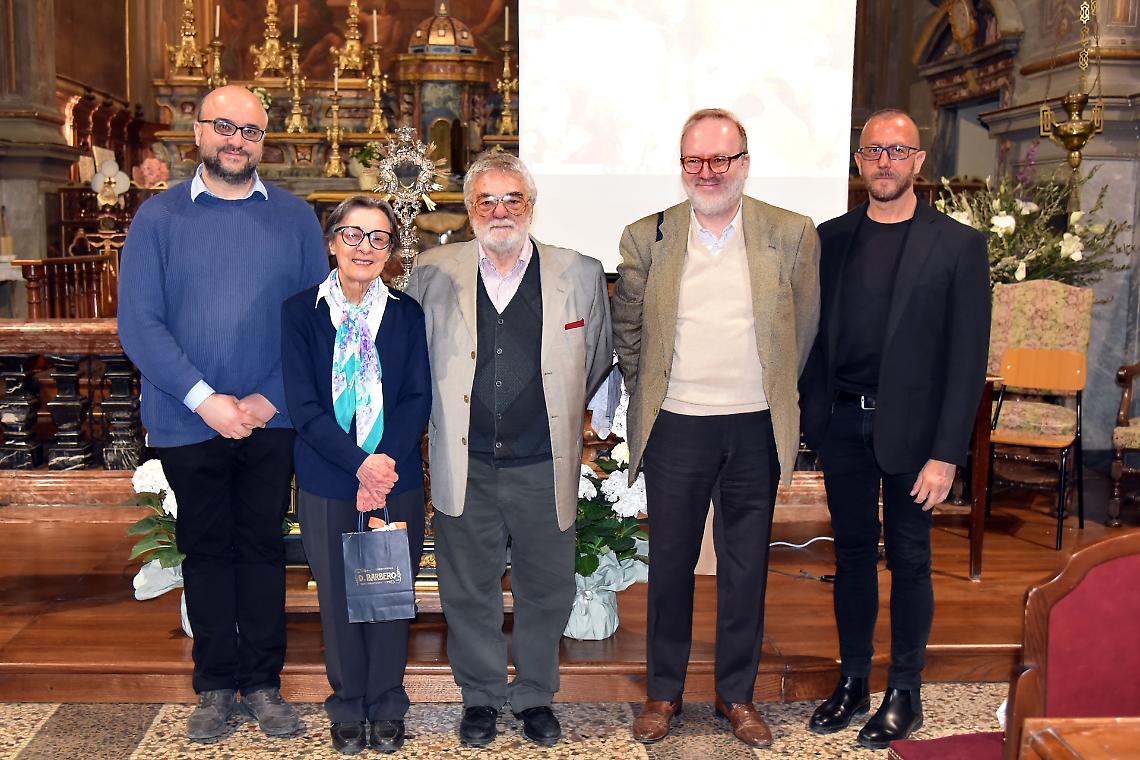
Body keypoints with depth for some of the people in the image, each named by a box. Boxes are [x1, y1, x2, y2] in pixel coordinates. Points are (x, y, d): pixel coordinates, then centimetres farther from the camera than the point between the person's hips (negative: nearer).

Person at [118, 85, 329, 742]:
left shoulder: (295, 217, 3)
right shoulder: (159, 218, 0)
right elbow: (139, 324, -6)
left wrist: (272, 399, -10)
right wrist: (204, 399, -15)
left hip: (273, 421, 1)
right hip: (188, 423, 0)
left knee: (263, 547, 9)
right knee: (207, 550, 10)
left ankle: (263, 682, 21)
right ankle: (216, 685, 23)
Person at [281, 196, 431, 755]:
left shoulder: (407, 313, 3)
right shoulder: (300, 311, -1)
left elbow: (418, 398, -1)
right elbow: (303, 404, -7)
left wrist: (386, 463, -16)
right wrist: (359, 462, -18)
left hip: (397, 479, 1)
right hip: (327, 483, -1)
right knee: (338, 595, 9)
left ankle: (386, 708, 26)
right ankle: (349, 709, 28)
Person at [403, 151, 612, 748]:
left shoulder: (581, 274, -1)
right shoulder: (433, 274, 0)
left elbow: (596, 363, 11)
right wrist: (442, 422, 10)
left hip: (545, 469, 0)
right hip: (465, 469, 0)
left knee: (545, 591, 13)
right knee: (469, 591, 13)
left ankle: (534, 695, 34)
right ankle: (481, 695, 33)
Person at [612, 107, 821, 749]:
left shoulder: (793, 235, 0)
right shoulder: (646, 238, 1)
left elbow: (805, 329, 8)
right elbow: (627, 333, 10)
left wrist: (774, 395, 8)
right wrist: (649, 399, 8)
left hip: (756, 430, 0)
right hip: (674, 429, 0)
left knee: (747, 567, 11)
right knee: (670, 563, 10)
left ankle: (738, 694, 27)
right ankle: (664, 691, 27)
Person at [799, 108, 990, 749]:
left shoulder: (958, 245, -5)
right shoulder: (831, 239, 6)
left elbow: (968, 358, -8)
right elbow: (815, 333, 9)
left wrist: (946, 454, -13)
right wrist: (811, 416, 1)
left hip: (909, 427, -3)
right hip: (841, 425, 3)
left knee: (909, 560, 7)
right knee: (853, 552, 13)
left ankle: (905, 694, 23)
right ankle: (853, 682, 28)